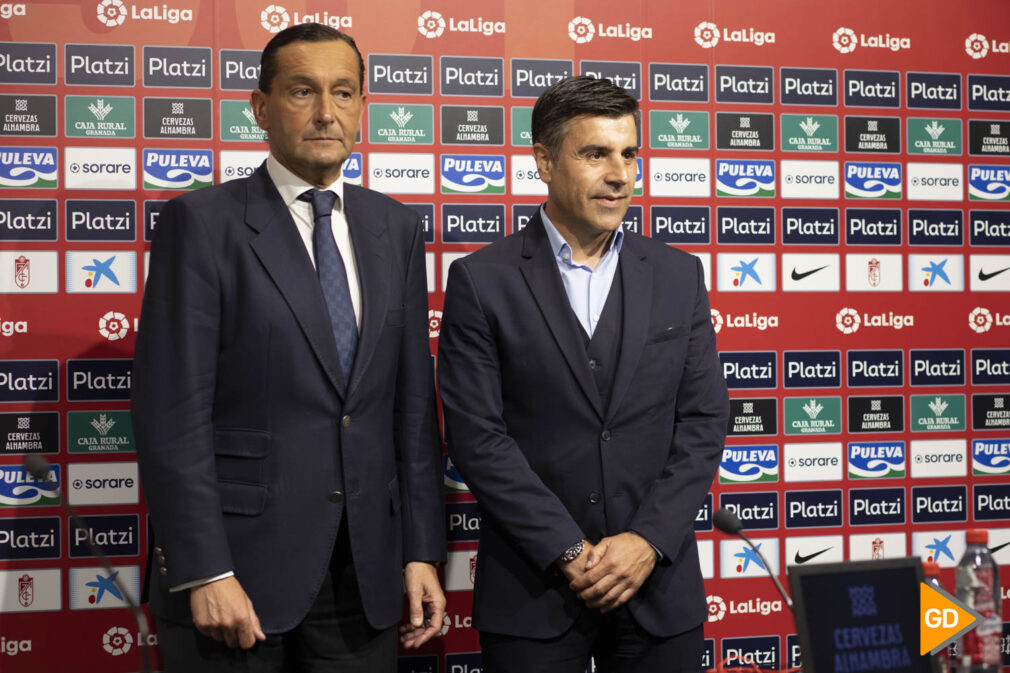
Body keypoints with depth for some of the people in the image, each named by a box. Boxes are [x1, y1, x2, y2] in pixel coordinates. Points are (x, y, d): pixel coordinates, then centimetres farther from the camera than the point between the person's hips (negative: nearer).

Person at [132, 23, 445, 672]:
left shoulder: (397, 228, 9)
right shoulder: (202, 222, -6)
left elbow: (414, 400, 8)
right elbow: (171, 412, -10)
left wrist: (421, 550, 4)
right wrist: (204, 573, -15)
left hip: (365, 571, 4)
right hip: (239, 567, -4)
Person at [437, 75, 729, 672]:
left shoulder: (679, 275, 6)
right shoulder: (481, 281, -3)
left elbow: (704, 421, 2)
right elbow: (477, 437, -9)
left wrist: (648, 541, -9)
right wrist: (569, 553, -13)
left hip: (659, 585, 3)